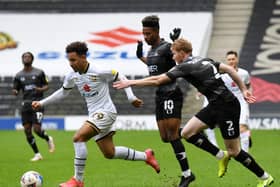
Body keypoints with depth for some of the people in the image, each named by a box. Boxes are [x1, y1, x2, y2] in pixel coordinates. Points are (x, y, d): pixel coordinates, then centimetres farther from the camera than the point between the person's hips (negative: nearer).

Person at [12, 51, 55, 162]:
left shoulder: (39, 73, 2)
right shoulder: (19, 76, 9)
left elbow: (46, 86, 7)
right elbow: (15, 91, 10)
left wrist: (41, 89, -15)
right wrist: (15, 92, -14)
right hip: (25, 104, 3)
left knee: (37, 129, -14)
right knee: (27, 131, -1)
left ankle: (48, 139, 20)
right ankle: (37, 154, 11)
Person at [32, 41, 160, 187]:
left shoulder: (98, 71, -18)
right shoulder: (72, 76, 2)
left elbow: (120, 78, -4)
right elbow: (63, 92, 19)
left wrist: (131, 97, -9)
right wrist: (42, 103, 14)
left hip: (105, 112, -8)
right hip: (94, 115, 8)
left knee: (78, 137, -24)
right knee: (109, 154, 13)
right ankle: (146, 156, 33)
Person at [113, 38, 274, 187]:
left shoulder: (186, 67, -12)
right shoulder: (203, 60, 12)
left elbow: (157, 80, -10)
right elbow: (229, 69, 10)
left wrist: (131, 82, -2)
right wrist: (244, 90, 12)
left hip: (227, 106, -9)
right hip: (215, 106, 9)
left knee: (234, 151, -1)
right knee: (187, 133, 5)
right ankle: (221, 156, 14)